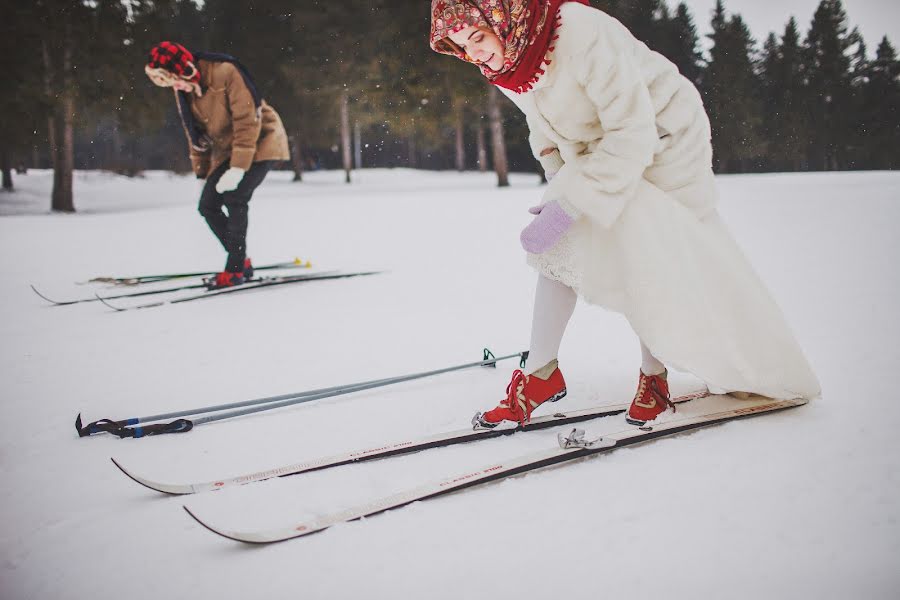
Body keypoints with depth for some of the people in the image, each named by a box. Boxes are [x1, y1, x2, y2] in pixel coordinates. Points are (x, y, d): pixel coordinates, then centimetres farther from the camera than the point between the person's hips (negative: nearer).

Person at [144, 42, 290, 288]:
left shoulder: (226, 73, -25)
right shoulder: (183, 91, -2)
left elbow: (247, 121, -26)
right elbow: (195, 134, 10)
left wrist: (238, 168, -27)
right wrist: (202, 172, 10)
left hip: (260, 141, -8)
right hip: (226, 150, 8)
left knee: (235, 198, -22)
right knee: (208, 205, -3)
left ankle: (235, 270, -12)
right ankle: (241, 262, 8)